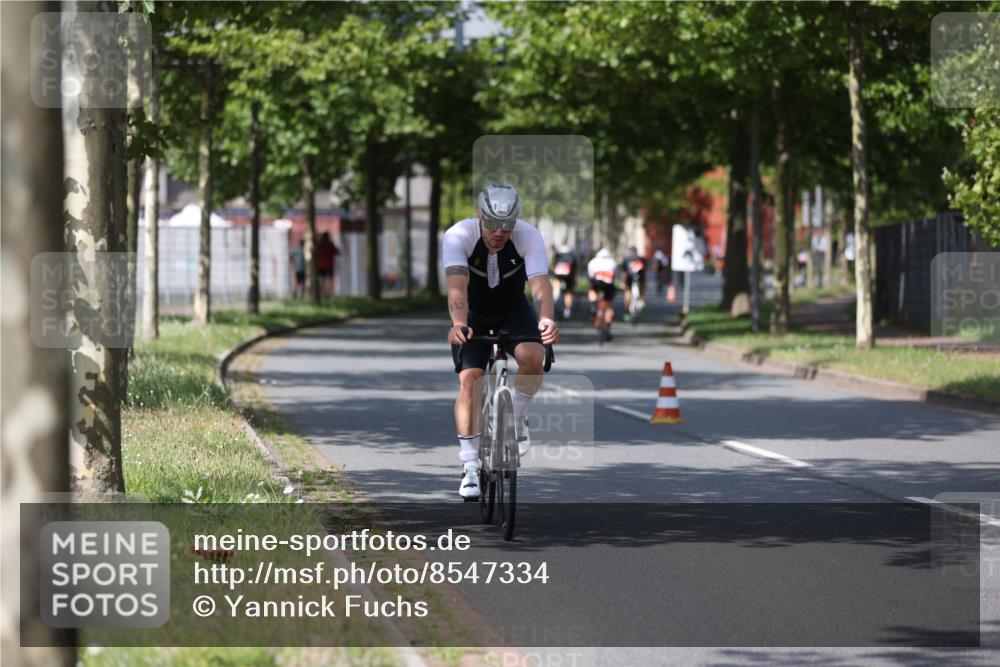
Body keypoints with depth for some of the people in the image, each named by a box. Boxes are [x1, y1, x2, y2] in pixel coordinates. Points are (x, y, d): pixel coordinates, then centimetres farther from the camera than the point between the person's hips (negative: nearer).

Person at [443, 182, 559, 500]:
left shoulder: (529, 237, -27)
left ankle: (517, 418, -1)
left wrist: (547, 320, -59)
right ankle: (470, 467, -7)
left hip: (514, 311, 0)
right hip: (474, 316, 0)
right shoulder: (458, 236, -30)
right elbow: (457, 286, -43)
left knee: (532, 357, -29)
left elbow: (541, 285, -39)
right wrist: (458, 324, -62)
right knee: (469, 380, -17)